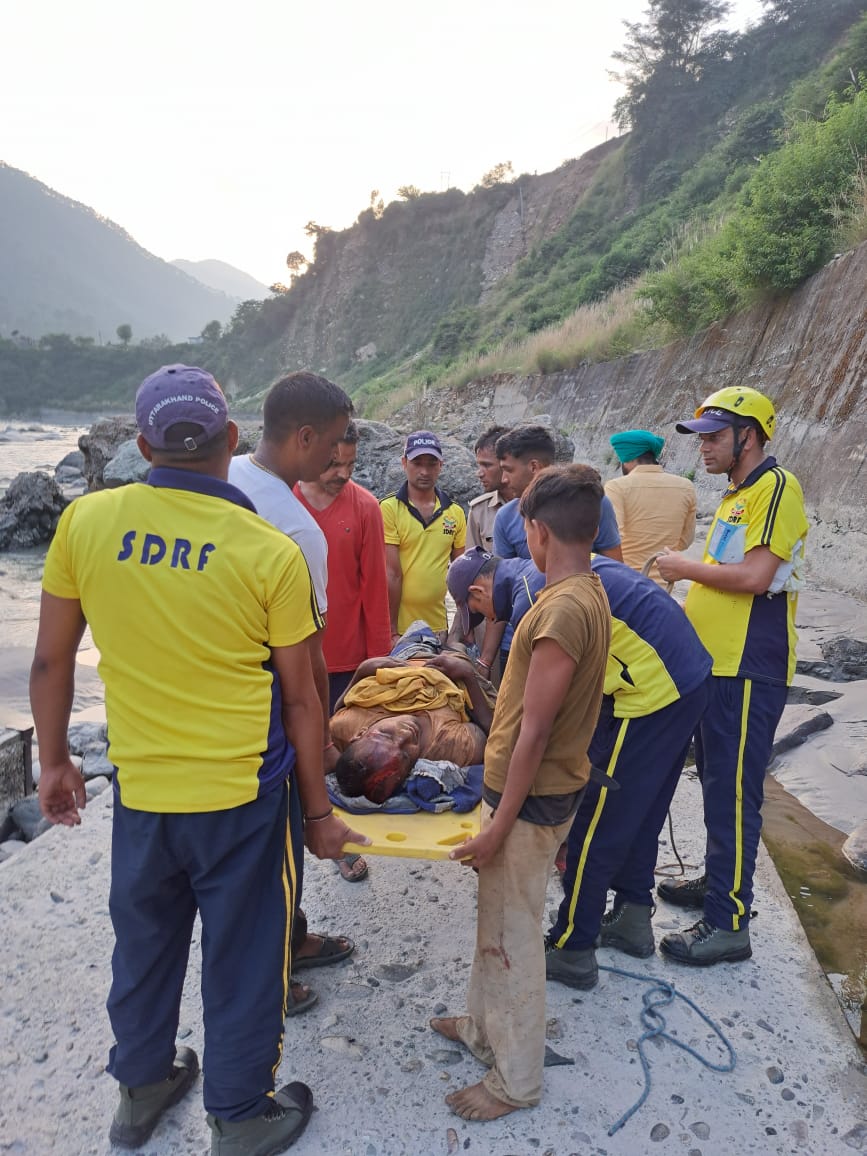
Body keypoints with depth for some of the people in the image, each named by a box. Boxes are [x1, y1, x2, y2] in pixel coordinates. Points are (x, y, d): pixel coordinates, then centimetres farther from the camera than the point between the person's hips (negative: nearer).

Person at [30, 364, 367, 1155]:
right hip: (245, 794, -3)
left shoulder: (85, 521, -7)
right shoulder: (271, 553, -14)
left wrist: (54, 761, 16)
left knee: (144, 943, 25)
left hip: (141, 790, 3)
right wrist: (319, 812, 4)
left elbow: (51, 661, 1)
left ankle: (141, 1088, 48)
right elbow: (300, 700, -8)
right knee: (242, 957, 16)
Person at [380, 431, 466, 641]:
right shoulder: (389, 508, -7)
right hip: (399, 628, -4)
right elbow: (391, 574, -11)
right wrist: (391, 630, -13)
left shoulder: (455, 512, 6)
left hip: (438, 626, 4)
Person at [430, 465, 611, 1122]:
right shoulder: (589, 594, 5)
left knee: (512, 937, 7)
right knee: (497, 919, 23)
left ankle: (517, 1080, 26)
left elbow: (534, 729, -24)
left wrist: (500, 824, -17)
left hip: (531, 797, -9)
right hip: (546, 788, 9)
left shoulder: (563, 609, -26)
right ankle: (485, 1027, 42)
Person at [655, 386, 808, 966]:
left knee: (734, 793, -5)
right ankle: (721, 881, 34)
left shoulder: (776, 487, -12)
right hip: (715, 664, 10)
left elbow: (756, 576, -23)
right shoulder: (735, 497, 18)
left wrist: (686, 566, -11)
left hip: (748, 670, -10)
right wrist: (687, 575, 8)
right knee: (717, 783, 19)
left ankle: (729, 923, 3)